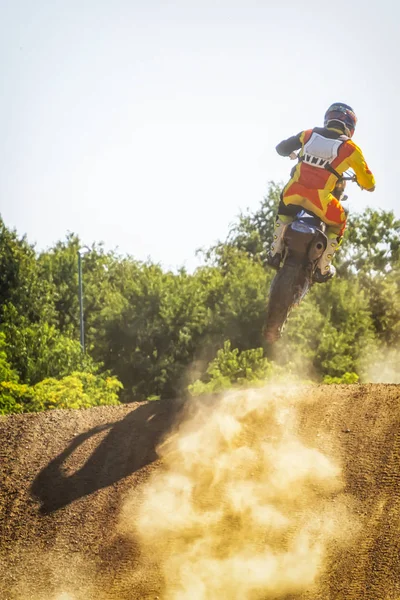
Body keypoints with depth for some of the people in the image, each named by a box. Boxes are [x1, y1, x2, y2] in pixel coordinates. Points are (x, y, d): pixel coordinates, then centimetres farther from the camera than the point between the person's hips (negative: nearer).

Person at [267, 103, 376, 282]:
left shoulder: (309, 134, 14)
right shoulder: (349, 148, 5)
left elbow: (281, 148, 25)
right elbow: (369, 183, 9)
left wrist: (293, 154, 49)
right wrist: (363, 182, 35)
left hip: (293, 191, 3)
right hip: (320, 198, -3)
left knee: (284, 210, 38)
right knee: (338, 223, 26)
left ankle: (275, 251, 28)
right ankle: (323, 268, 22)